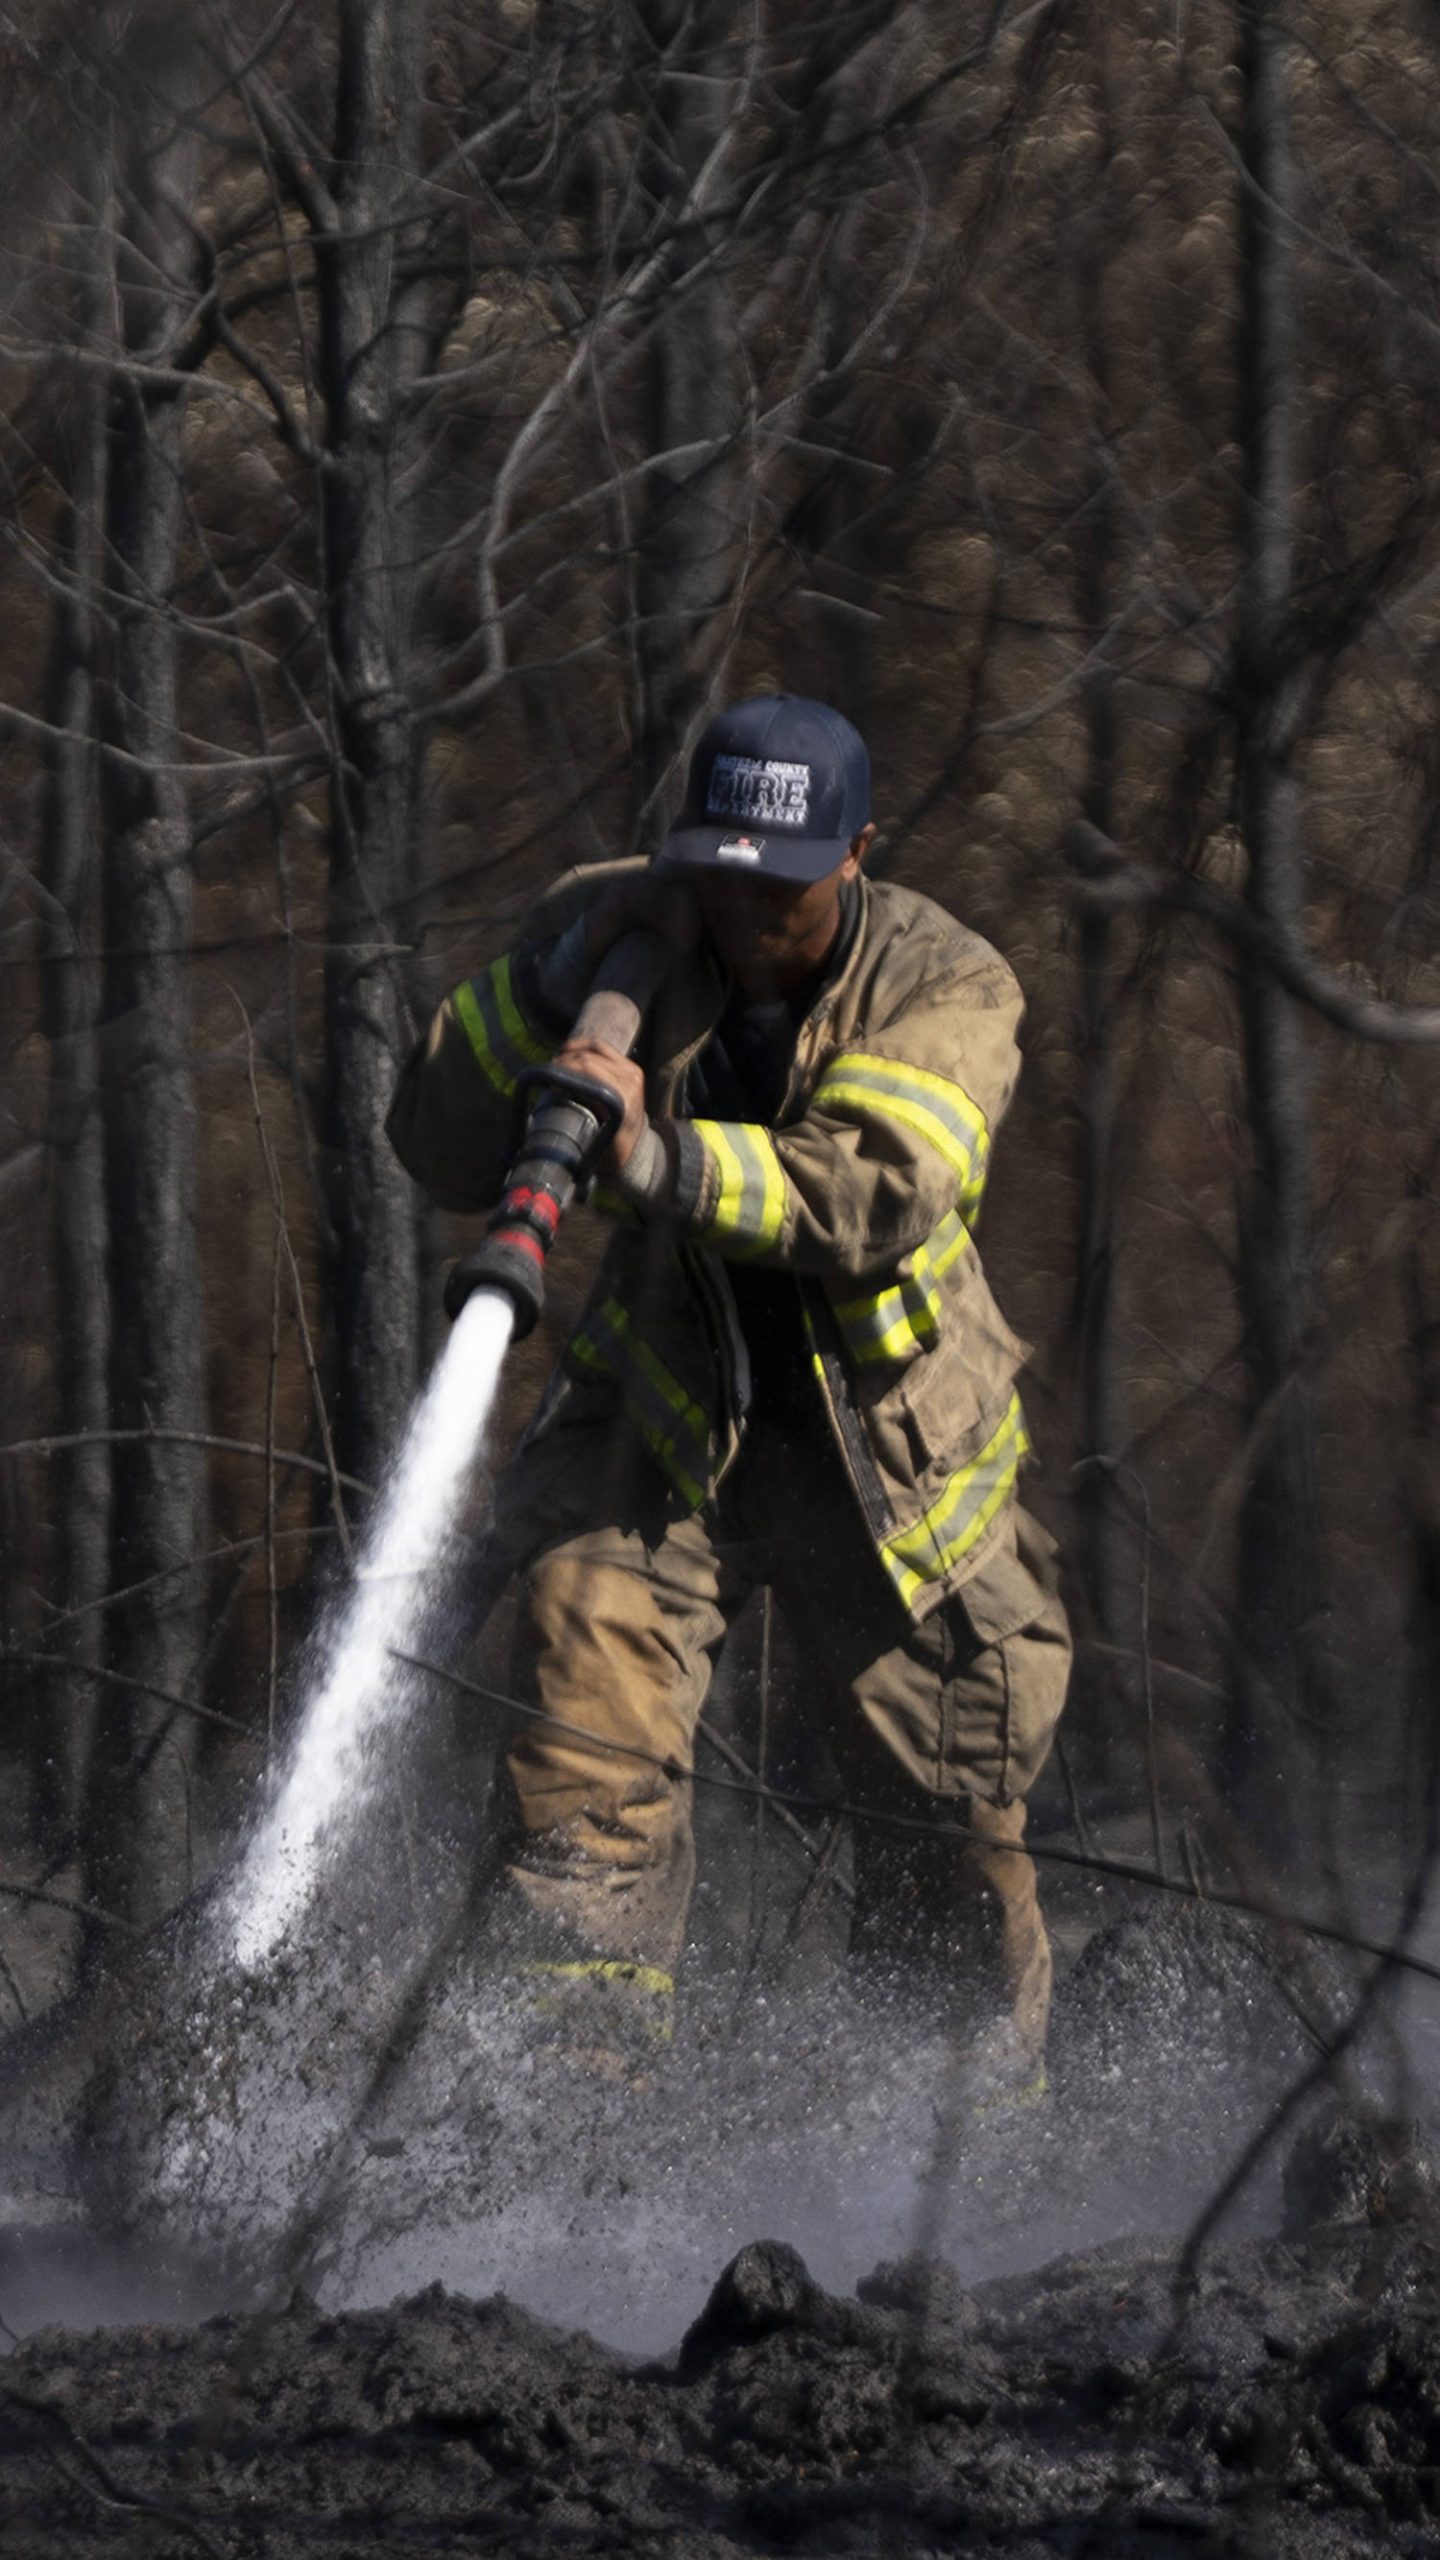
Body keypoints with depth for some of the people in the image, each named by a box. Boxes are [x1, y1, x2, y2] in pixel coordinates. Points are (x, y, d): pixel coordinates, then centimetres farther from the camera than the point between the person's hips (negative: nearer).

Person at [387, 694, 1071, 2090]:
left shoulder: (945, 984, -16)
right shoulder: (629, 937, -10)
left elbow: (877, 1195, -33)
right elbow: (444, 1152, -12)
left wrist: (666, 1163, -48)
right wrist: (553, 980, -27)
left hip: (893, 1442, 0)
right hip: (668, 1416, 0)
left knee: (949, 1822, 7)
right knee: (589, 1610, -28)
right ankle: (579, 2046, -32)